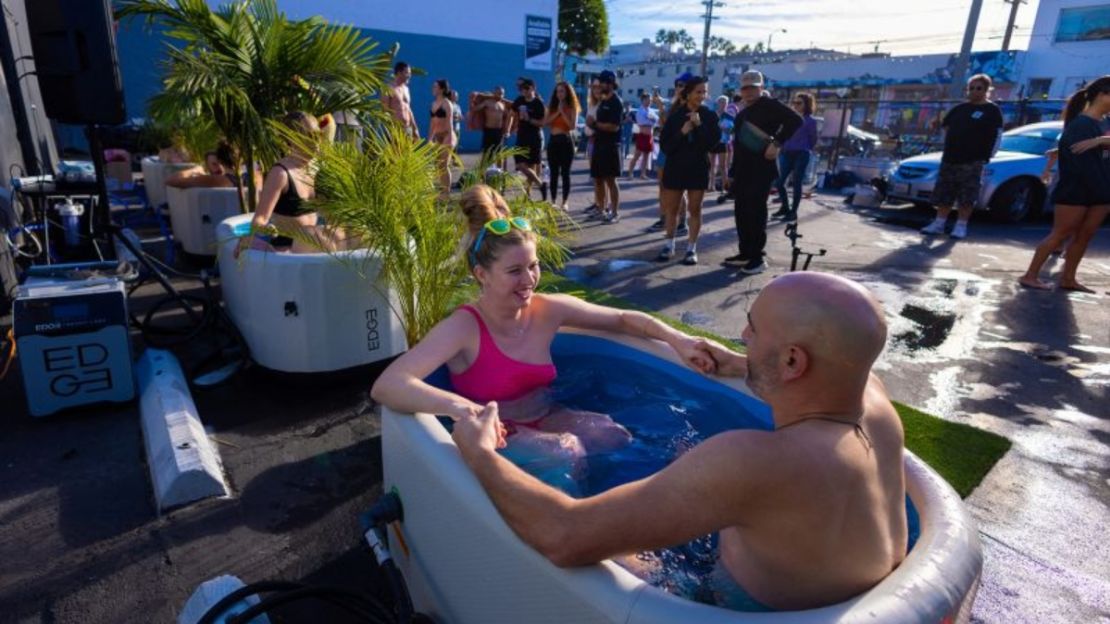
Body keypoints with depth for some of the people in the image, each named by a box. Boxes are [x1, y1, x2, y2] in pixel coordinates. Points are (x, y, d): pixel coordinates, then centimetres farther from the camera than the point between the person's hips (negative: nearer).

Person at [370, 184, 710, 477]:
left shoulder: (549, 310, -6)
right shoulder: (463, 328, -21)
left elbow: (623, 319, 7)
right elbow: (385, 386, -33)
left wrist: (677, 340, -8)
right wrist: (455, 405, -51)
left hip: (545, 420, 5)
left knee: (617, 436, -20)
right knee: (567, 451, -30)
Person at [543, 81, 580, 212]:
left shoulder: (572, 108, 1)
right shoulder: (552, 107, 11)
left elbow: (572, 126, -10)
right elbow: (545, 123, -1)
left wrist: (562, 112, -12)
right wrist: (557, 112, -9)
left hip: (566, 141, -4)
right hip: (553, 141, 4)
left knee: (565, 173, -2)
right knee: (553, 173, 5)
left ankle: (564, 202, 3)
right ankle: (553, 201, 11)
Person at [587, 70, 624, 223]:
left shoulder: (616, 102, -10)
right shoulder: (602, 102, 16)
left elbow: (614, 126, -20)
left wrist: (594, 123, -13)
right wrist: (593, 125, 3)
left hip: (611, 146, -8)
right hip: (599, 145, 8)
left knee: (610, 180, -6)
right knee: (598, 179, 10)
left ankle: (615, 213, 1)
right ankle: (601, 210, 18)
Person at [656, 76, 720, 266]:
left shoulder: (710, 115, -1)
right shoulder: (675, 115, -2)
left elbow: (713, 141, -11)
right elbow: (664, 144, -5)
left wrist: (699, 125, -20)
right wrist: (682, 133, -19)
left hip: (698, 168, 0)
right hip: (675, 167, 1)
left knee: (695, 209, 4)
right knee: (671, 208, 8)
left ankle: (691, 249, 12)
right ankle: (669, 245, 21)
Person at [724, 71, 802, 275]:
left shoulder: (769, 105, -5)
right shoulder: (742, 114, 20)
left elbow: (795, 120, -18)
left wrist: (776, 143, -24)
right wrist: (732, 172, 20)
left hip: (761, 169, -9)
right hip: (743, 170, 9)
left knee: (756, 213, -8)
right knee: (741, 212, 9)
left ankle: (757, 258, -2)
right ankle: (745, 253, 19)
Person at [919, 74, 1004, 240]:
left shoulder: (992, 110, 0)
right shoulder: (960, 108, 15)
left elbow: (997, 136, -4)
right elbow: (946, 126, 27)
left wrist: (986, 156, -9)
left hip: (972, 161, -5)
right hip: (949, 158, 5)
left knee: (967, 197, -4)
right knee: (943, 194, 5)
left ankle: (961, 226, 2)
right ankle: (939, 223, 10)